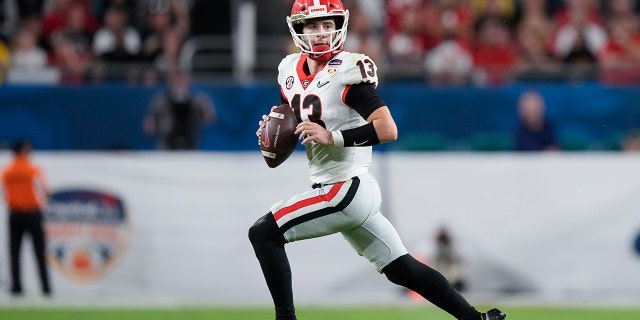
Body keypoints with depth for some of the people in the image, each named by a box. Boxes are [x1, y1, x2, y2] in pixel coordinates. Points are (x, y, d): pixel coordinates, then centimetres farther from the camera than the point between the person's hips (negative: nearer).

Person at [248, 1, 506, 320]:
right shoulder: (290, 70, 9)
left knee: (263, 233, -12)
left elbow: (388, 130, -21)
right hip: (354, 194, 8)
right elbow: (296, 125, 25)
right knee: (402, 269, 13)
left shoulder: (348, 70, -15)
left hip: (345, 189, -8)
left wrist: (333, 138, -26)